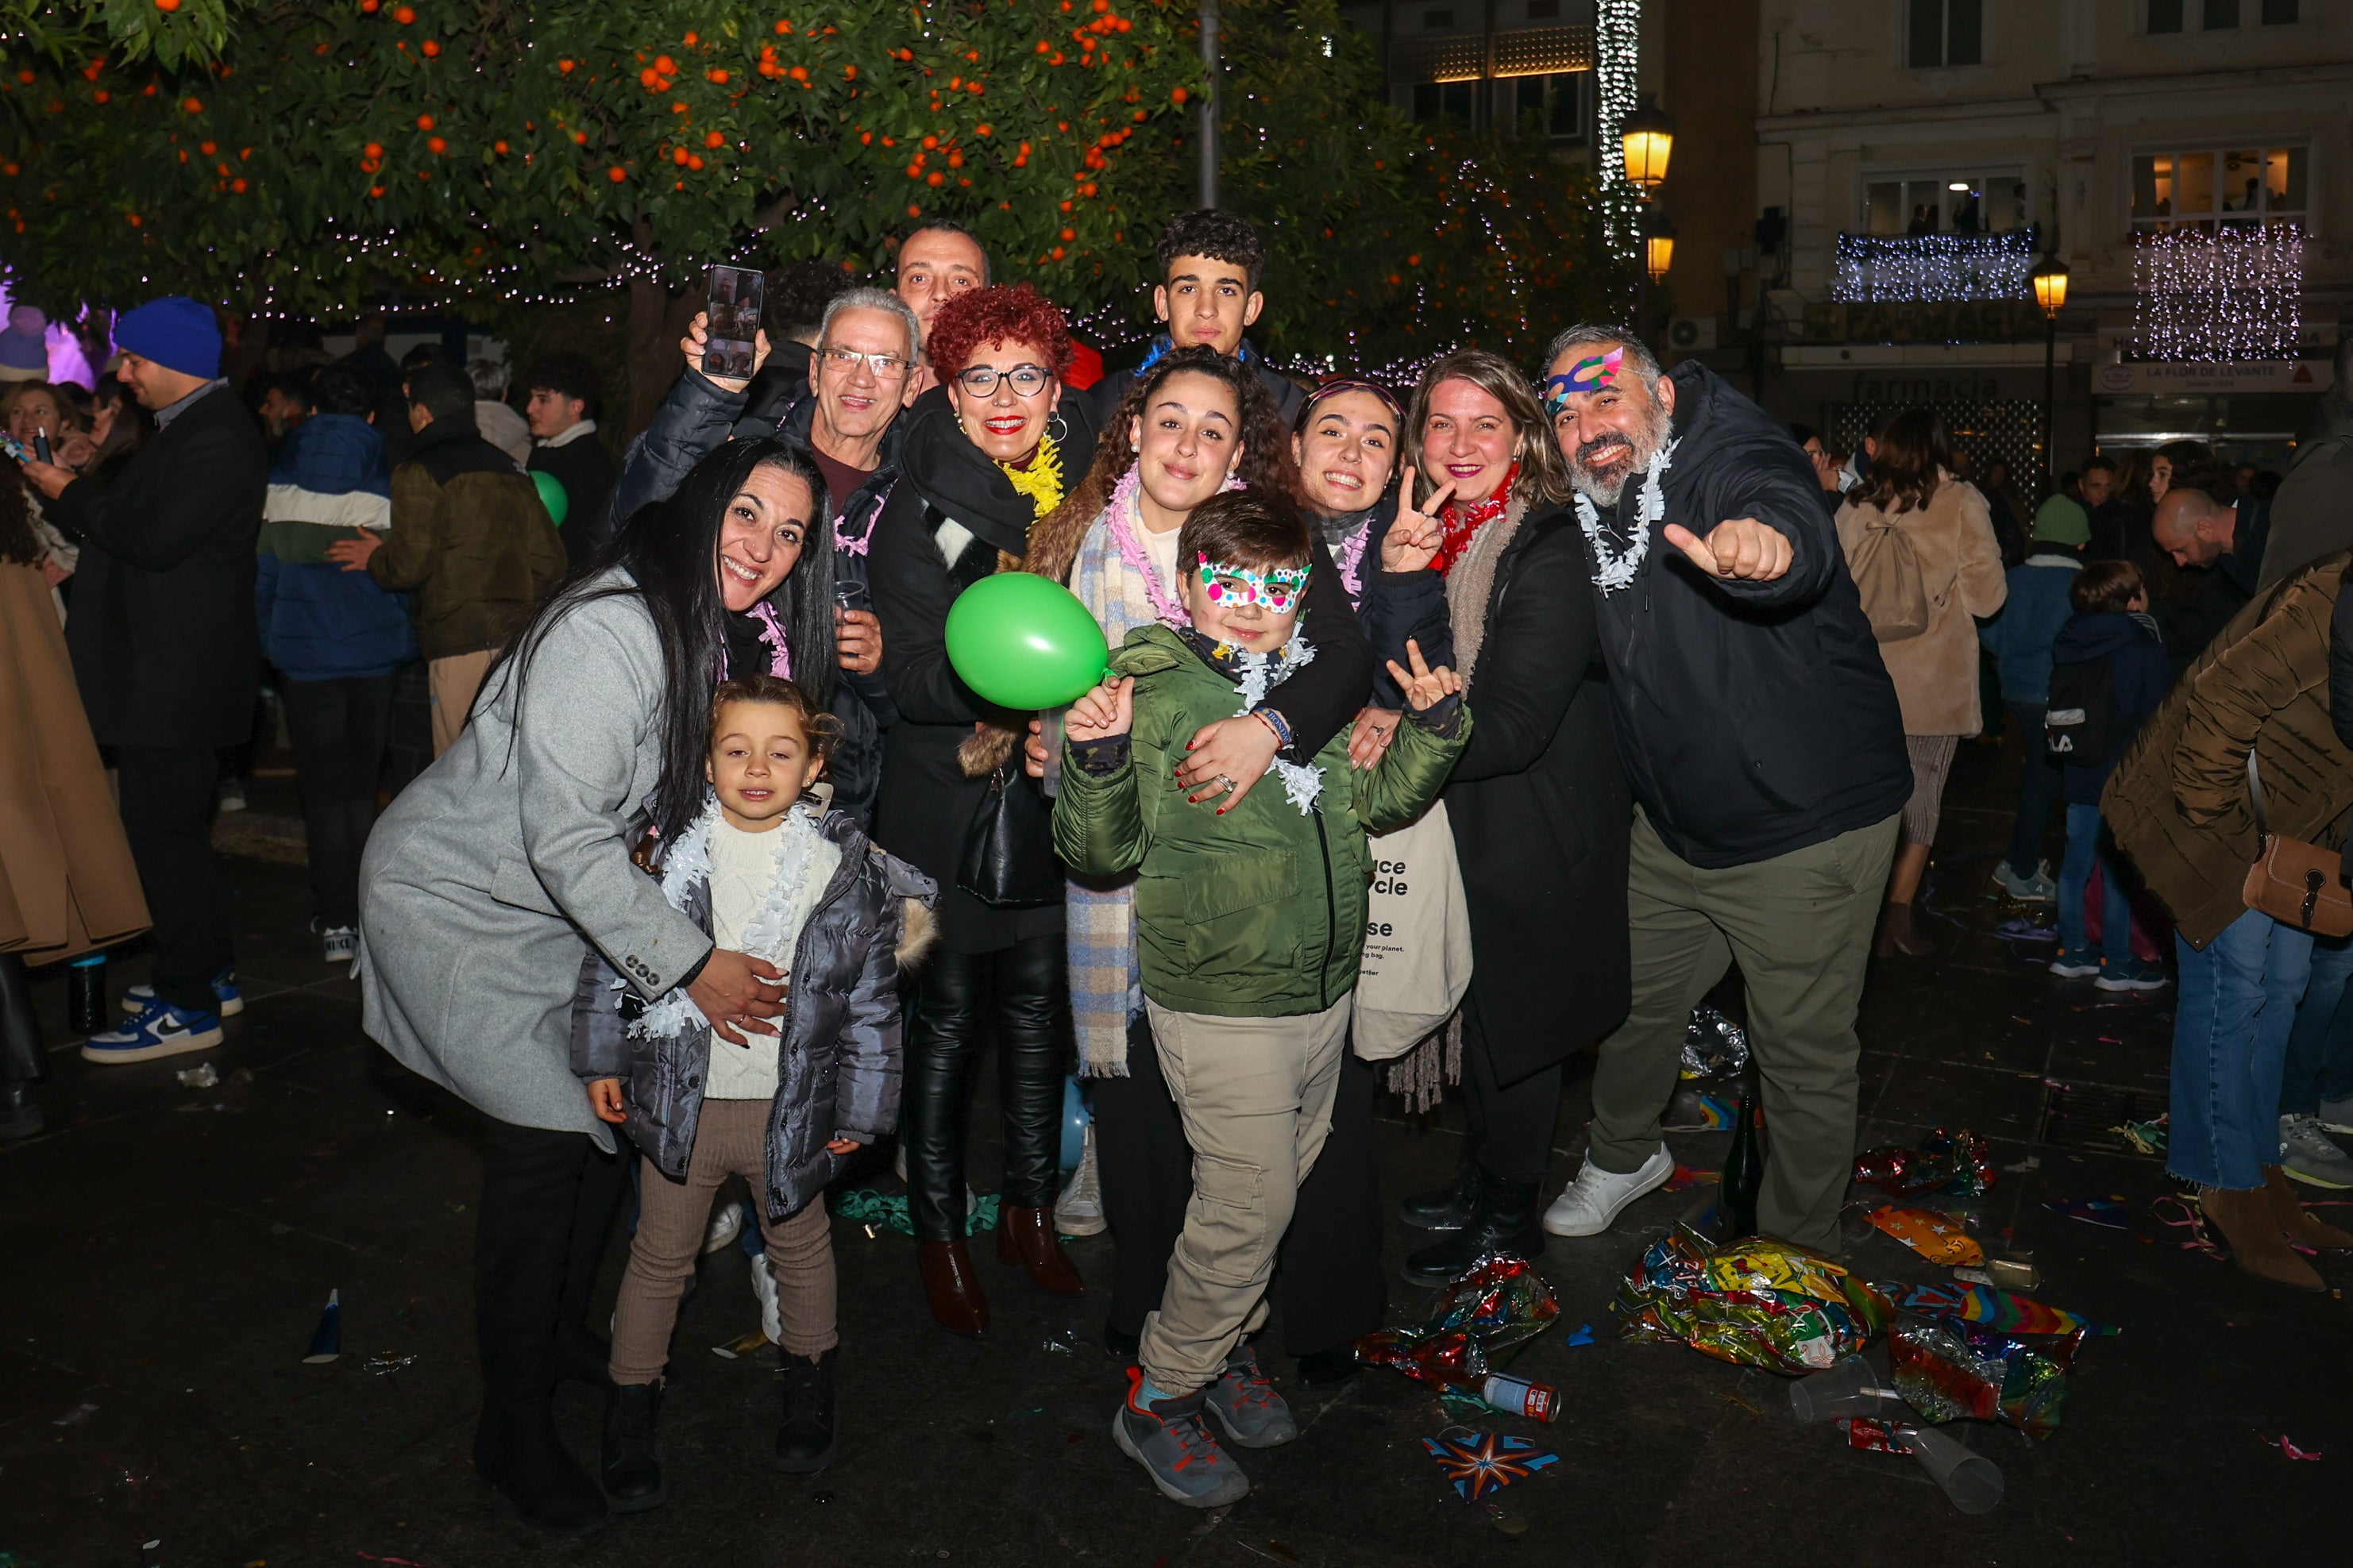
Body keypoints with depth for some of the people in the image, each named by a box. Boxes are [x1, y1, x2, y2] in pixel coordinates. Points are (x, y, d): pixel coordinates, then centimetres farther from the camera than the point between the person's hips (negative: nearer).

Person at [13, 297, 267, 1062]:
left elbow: (155, 538, -25)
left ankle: (188, 1006, 2)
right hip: (162, 667, 11)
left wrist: (73, 495, -11)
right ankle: (213, 972, 28)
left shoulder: (215, 439, -17)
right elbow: (137, 518, 20)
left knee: (164, 834, -5)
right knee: (182, 830, 17)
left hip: (174, 676, -11)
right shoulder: (191, 427, 16)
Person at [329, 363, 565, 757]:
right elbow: (549, 561, 12)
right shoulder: (508, 469, 16)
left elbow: (409, 565, -9)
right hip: (519, 638, 6)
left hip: (461, 646, -6)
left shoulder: (419, 474, -2)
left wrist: (375, 558, 12)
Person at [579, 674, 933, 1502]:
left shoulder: (846, 867, -11)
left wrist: (861, 1108, -3)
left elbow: (872, 995, -5)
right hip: (683, 1099, 0)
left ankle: (810, 1376, 44)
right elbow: (614, 956, 2)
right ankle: (631, 1402, 34)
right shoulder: (674, 852, -9)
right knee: (661, 1255, 16)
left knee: (799, 1248, 21)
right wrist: (603, 1060, 4)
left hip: (790, 1106, 0)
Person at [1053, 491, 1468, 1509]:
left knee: (1281, 1186, 18)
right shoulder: (1150, 694, -11)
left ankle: (1224, 1344, 41)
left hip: (1324, 995, 6)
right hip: (1220, 1003, -6)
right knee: (1250, 1202, -2)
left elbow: (1378, 802, 16)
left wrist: (1433, 727, 2)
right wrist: (1096, 762, -28)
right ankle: (1160, 1397, 19)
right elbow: (1102, 853, -11)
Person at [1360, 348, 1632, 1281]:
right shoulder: (1430, 541, 2)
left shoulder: (1550, 552, -21)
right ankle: (1480, 1176, 41)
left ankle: (1511, 1214, 28)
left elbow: (1512, 724, -27)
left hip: (1536, 836, -7)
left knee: (1514, 1019, 8)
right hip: (1459, 820, 7)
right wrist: (1400, 578, -21)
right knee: (1473, 1007, 20)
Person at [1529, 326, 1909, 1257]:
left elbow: (1785, 510, -43)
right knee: (1636, 1001, 21)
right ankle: (1625, 1155, 49)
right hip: (1672, 827, 7)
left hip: (1806, 828, -7)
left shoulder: (1732, 455, -19)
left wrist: (1765, 541, -68)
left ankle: (1799, 1252, 26)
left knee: (1804, 1051, 5)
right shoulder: (1591, 509, 2)